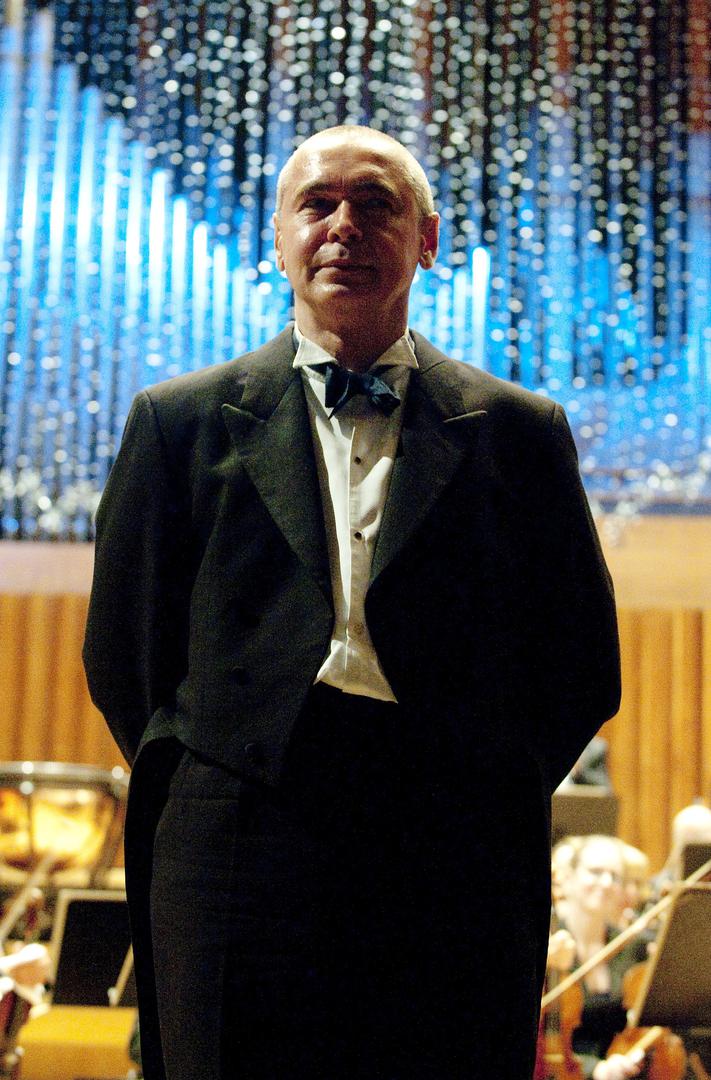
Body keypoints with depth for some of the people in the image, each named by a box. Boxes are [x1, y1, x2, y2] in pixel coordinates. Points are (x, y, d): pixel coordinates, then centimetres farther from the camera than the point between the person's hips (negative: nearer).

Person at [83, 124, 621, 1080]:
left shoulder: (518, 430, 9)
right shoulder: (181, 421, 9)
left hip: (459, 876, 1)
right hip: (240, 862, 0)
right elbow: (122, 652, 11)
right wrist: (206, 799, 7)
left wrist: (490, 804, 5)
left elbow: (585, 666, 11)